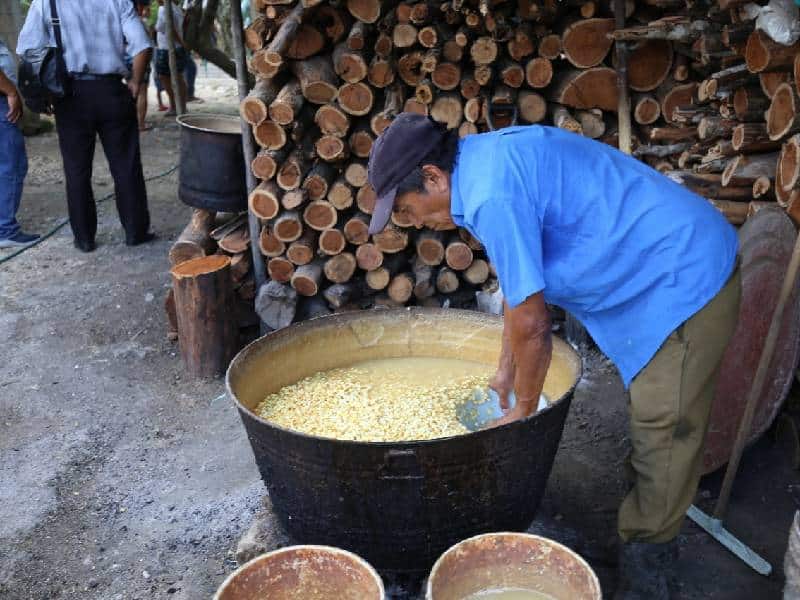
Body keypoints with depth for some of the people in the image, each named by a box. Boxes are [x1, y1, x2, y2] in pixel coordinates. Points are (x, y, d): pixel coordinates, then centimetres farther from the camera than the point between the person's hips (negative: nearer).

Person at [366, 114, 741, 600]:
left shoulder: (492, 195, -26)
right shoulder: (490, 159, 6)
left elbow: (532, 323, -21)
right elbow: (521, 283, 16)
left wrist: (523, 411, -4)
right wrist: (506, 371, 22)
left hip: (683, 284, -10)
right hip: (690, 270, 10)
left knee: (665, 437, -1)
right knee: (656, 430, 19)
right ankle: (649, 542, 33)